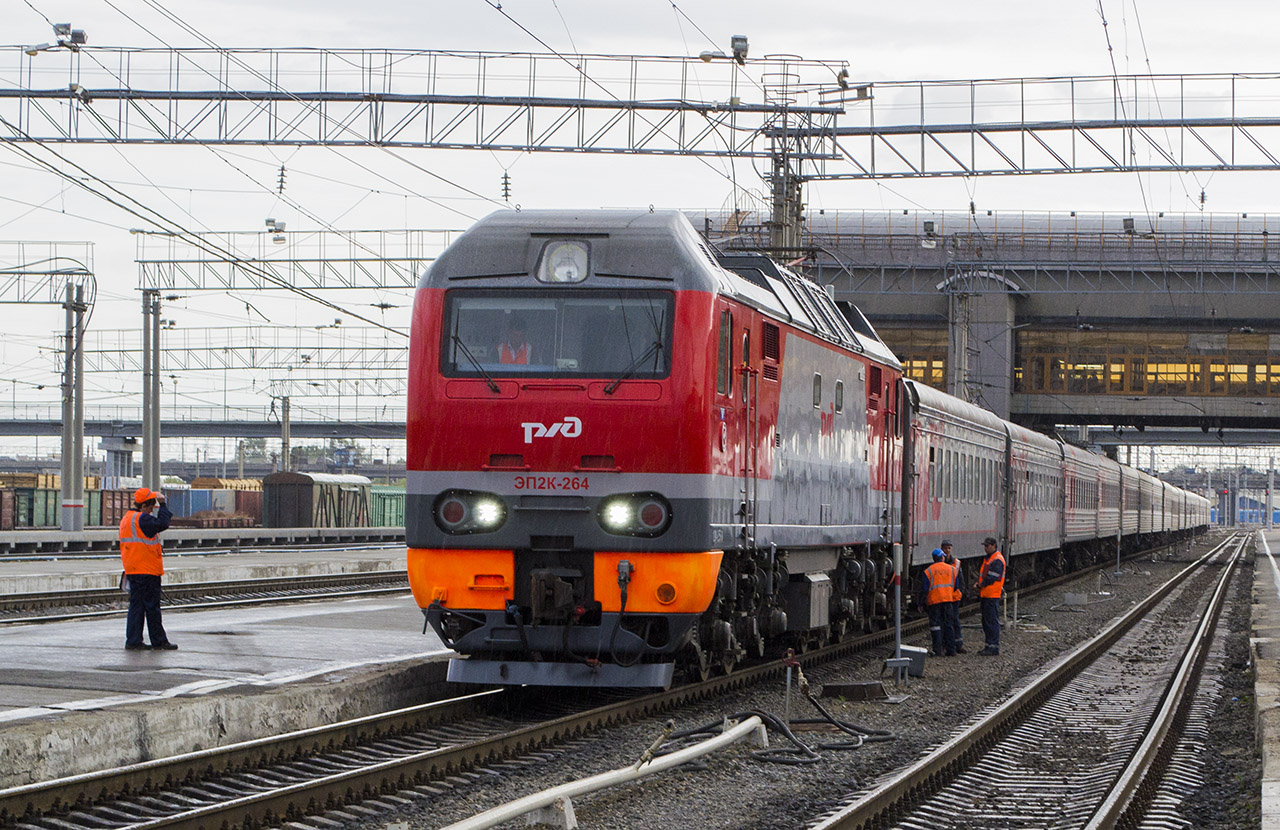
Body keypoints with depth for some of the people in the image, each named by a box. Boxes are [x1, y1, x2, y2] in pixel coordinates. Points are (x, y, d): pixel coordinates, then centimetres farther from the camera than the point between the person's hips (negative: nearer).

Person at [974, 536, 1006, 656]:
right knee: (986, 621, 13)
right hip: (985, 595, 10)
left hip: (992, 596, -10)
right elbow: (982, 574, 22)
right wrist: (978, 583, 4)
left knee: (992, 621, -8)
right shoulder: (988, 558, 18)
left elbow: (991, 578, -20)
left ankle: (994, 647, -6)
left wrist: (980, 585, -8)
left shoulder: (997, 560, -14)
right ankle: (989, 646, 19)